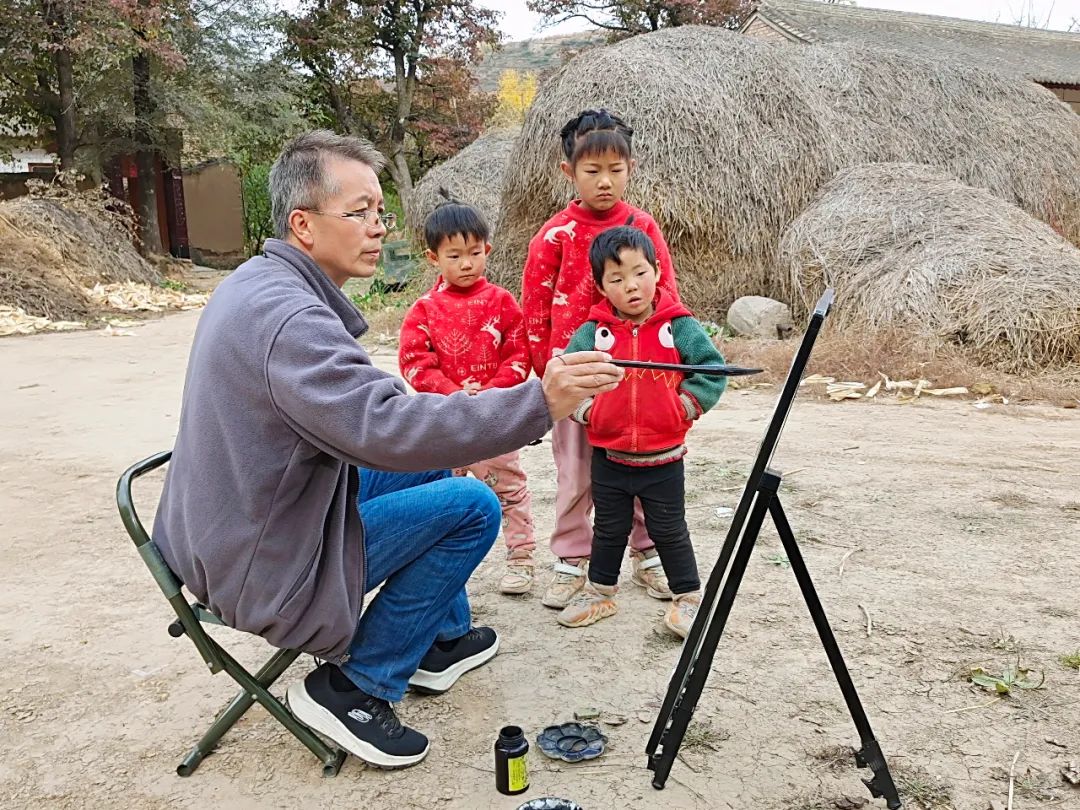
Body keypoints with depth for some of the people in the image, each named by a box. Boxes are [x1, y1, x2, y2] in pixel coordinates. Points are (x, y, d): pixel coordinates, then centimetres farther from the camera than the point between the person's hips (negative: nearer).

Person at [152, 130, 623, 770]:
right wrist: (539, 404, -38)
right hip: (265, 570, -10)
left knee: (430, 465, 17)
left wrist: (441, 422, 6)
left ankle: (442, 640, 29)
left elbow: (355, 402, 15)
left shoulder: (258, 284, 5)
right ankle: (354, 688, 1)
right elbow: (384, 427, -38)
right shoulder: (287, 316, -27)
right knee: (472, 506, -9)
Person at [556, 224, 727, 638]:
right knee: (609, 530, 18)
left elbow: (713, 370, -6)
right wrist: (586, 410, -7)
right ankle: (599, 592, 36)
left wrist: (683, 407, -12)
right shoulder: (593, 331, -5)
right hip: (608, 455, 2)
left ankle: (689, 598, 27)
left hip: (663, 456, -2)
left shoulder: (679, 326, -8)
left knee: (669, 530, 10)